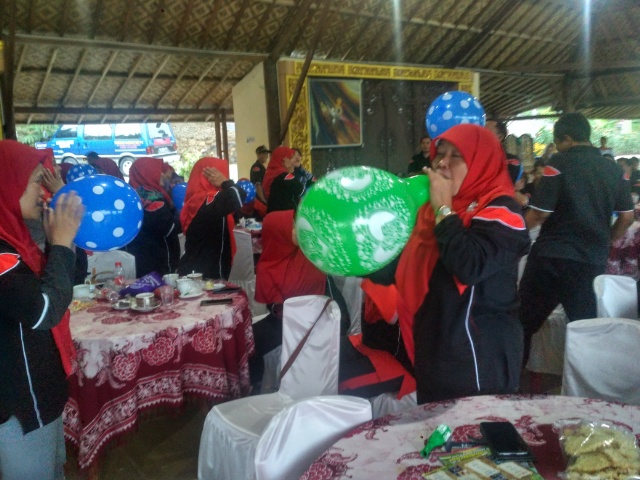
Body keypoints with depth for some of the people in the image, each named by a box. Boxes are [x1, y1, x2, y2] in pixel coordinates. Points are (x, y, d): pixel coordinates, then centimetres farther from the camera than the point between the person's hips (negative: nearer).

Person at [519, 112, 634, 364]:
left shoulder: (559, 163, -9)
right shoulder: (615, 170, 7)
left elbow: (539, 213, -13)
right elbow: (627, 217, 10)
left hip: (552, 256, -4)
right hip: (593, 260, 4)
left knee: (524, 320, 9)